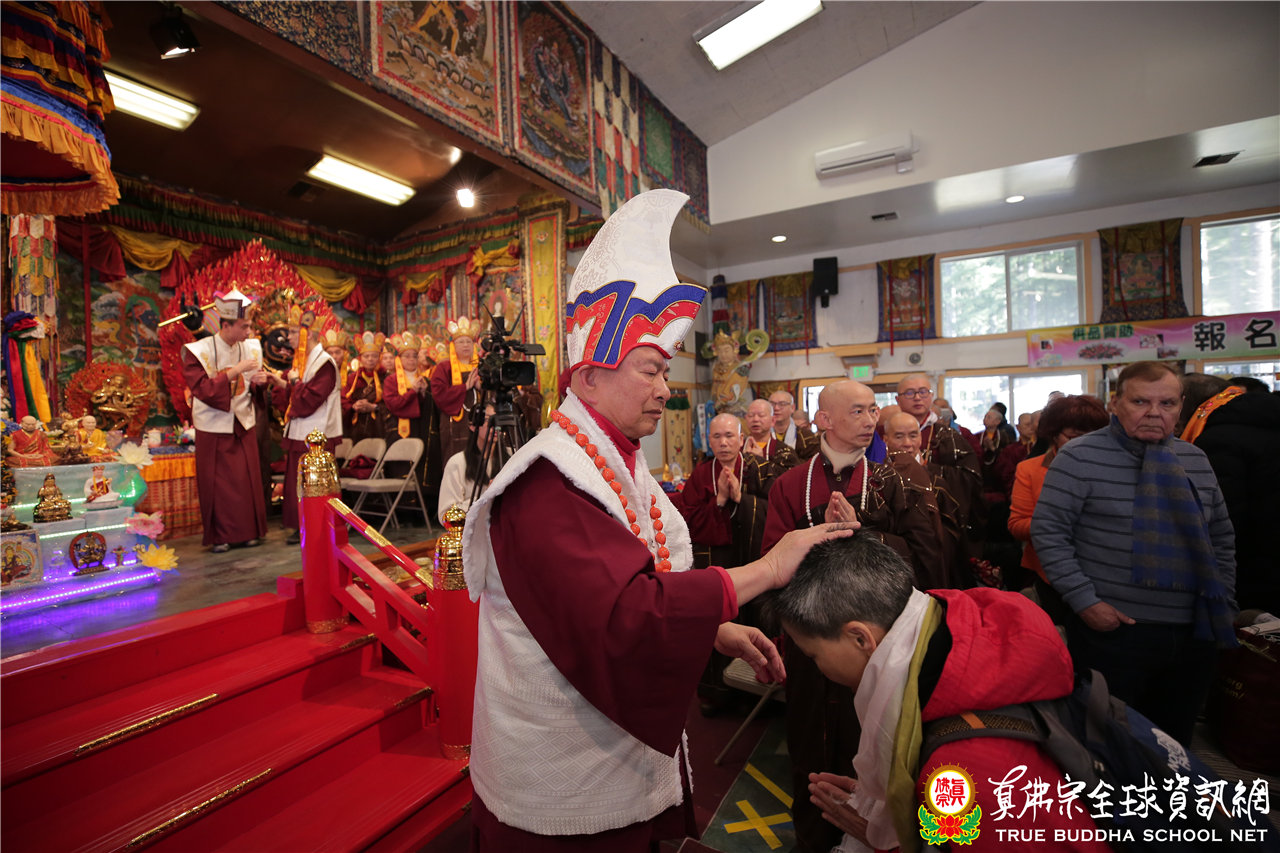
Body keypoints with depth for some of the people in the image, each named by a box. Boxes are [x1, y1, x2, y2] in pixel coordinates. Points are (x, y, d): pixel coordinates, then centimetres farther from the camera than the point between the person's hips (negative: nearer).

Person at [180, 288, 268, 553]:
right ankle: (220, 536, 15)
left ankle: (249, 531, 17)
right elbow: (203, 390, -19)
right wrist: (234, 372, -25)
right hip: (214, 427, -3)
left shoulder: (251, 347, 1)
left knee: (248, 480, 5)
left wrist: (258, 380, -11)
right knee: (217, 483, 3)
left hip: (243, 425, 3)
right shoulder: (199, 351, -11)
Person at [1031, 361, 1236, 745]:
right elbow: (1047, 530, -13)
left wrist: (1222, 604, 10)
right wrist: (1084, 599, -17)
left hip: (1194, 635, 6)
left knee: (1174, 743, 19)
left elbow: (1222, 538, 17)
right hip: (1113, 631, -5)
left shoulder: (1195, 460, 8)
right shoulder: (1081, 456, -12)